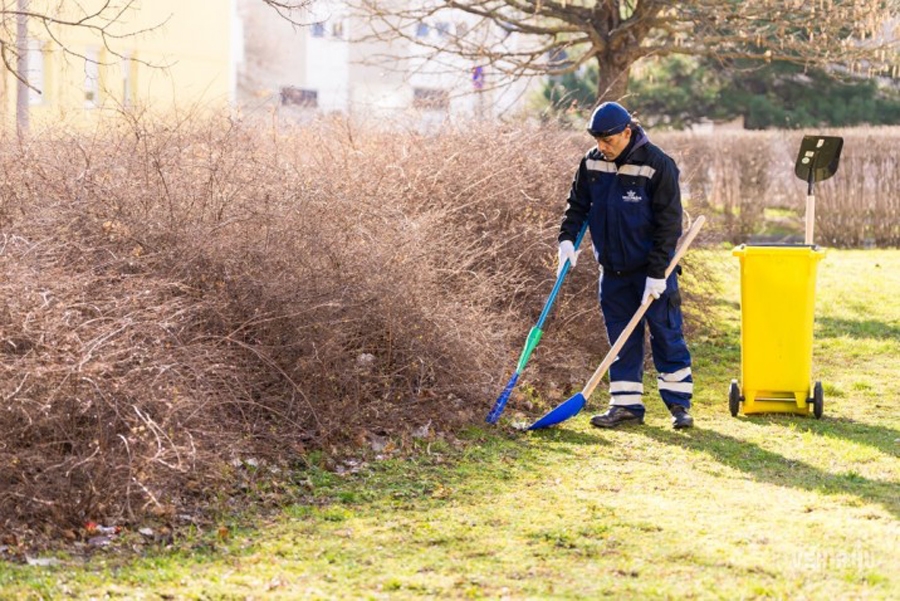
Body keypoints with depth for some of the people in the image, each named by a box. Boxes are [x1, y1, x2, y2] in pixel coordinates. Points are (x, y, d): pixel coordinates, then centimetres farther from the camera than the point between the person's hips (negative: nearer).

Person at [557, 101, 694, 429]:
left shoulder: (657, 165, -16)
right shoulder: (591, 163, 0)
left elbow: (668, 224, -14)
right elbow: (577, 205, 13)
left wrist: (657, 273, -17)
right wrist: (568, 237, -5)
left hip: (652, 269, -5)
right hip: (613, 269, 5)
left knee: (666, 334, 0)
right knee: (621, 338, 7)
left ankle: (679, 404, 8)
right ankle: (626, 404, 12)